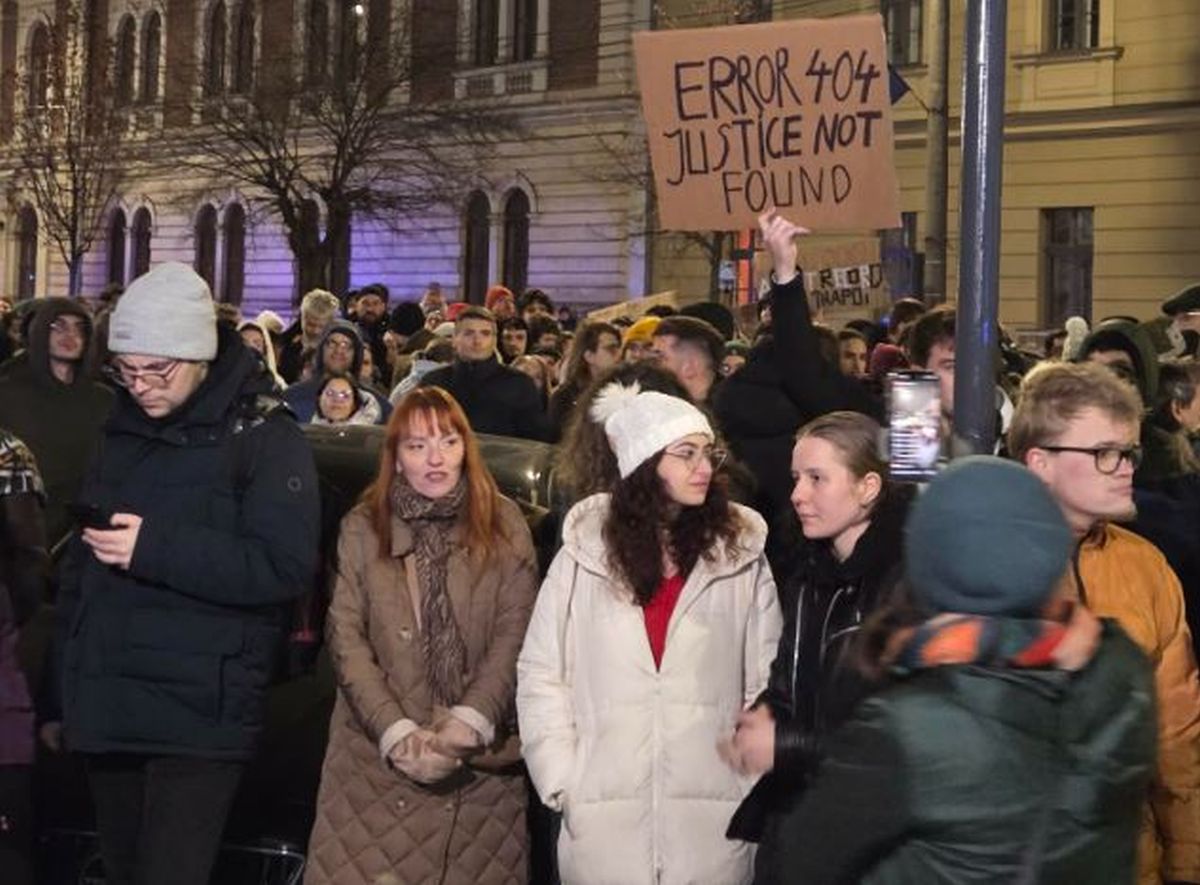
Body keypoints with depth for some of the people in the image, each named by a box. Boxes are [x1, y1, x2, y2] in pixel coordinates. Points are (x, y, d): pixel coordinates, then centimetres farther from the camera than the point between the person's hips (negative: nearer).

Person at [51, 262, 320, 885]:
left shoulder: (265, 437, -7)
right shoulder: (122, 432, 15)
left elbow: (287, 567, -18)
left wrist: (154, 549, -20)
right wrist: (68, 678, 15)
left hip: (200, 717, -7)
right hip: (108, 709, 7)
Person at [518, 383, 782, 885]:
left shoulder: (741, 557, 4)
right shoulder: (585, 552, 1)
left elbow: (767, 680, 5)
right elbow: (540, 676, 4)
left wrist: (757, 786, -1)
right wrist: (561, 783, -2)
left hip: (713, 814, 1)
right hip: (602, 815, 0)